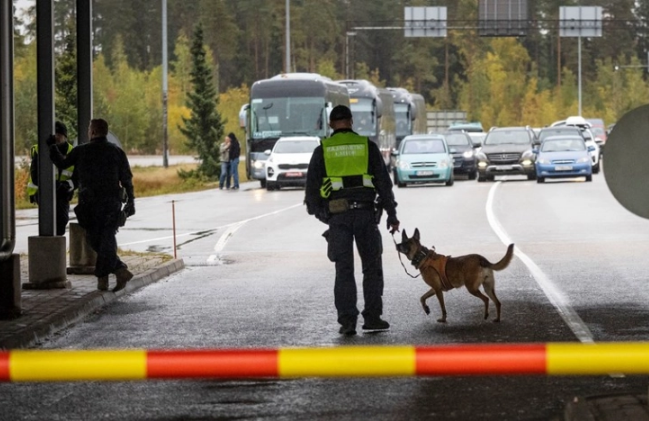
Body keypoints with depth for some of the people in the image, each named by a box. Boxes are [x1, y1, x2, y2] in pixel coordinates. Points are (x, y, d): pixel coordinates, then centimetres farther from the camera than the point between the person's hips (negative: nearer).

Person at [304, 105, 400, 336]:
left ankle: (347, 320, -6)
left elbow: (312, 185, 7)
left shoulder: (322, 150, 6)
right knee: (372, 267, 11)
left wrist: (316, 211, 22)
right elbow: (384, 182, 6)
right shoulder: (367, 146, 7)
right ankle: (372, 316, 8)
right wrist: (391, 213, 10)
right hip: (366, 212, 0)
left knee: (344, 269, 2)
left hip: (338, 215, 0)